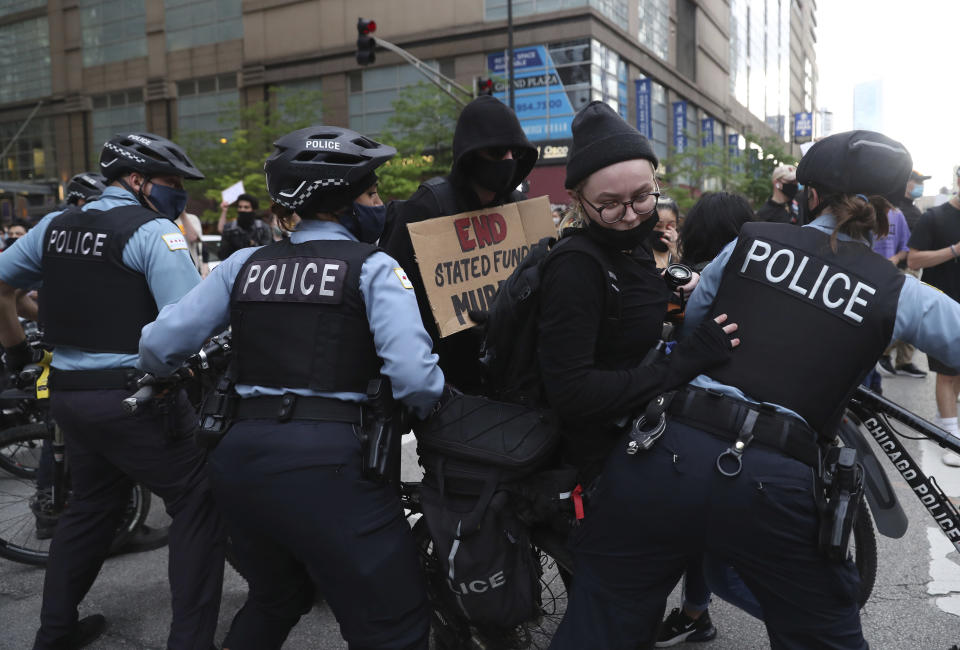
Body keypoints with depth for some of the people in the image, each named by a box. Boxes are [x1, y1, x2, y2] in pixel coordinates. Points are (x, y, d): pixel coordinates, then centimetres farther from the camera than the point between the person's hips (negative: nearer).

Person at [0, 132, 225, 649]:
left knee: (90, 505, 24)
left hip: (67, 390, 8)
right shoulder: (153, 230, -11)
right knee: (198, 504, 3)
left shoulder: (56, 225, 11)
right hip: (134, 396, -8)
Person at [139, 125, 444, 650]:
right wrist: (438, 412, 5)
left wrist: (167, 374, 31)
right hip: (327, 463, -6)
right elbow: (414, 376, -16)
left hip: (240, 455, 7)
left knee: (276, 599, 32)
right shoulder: (373, 267, -3)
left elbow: (158, 345, 9)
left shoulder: (245, 264, 10)